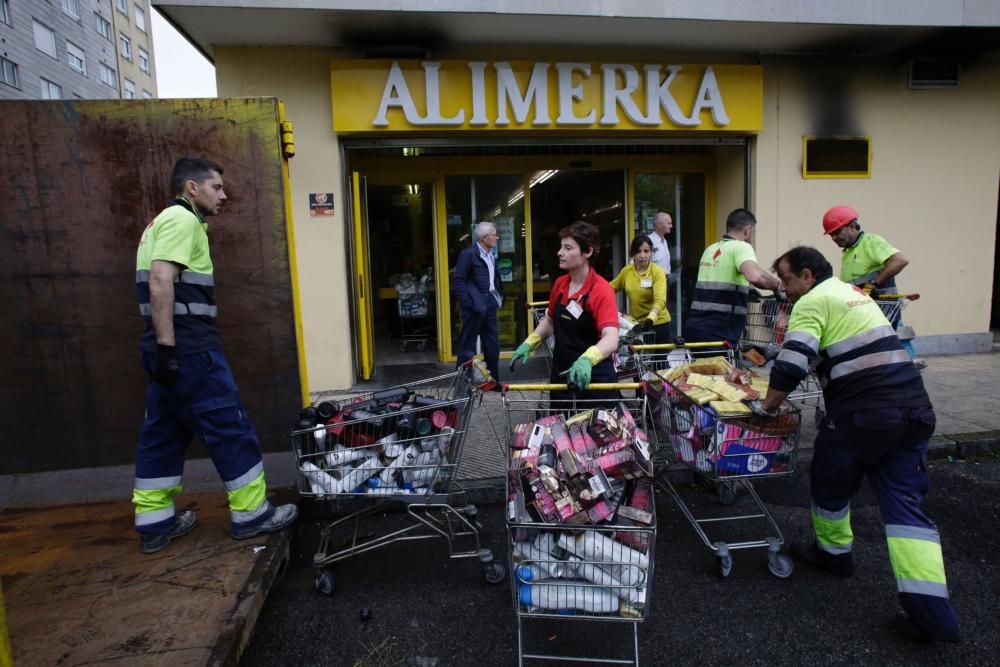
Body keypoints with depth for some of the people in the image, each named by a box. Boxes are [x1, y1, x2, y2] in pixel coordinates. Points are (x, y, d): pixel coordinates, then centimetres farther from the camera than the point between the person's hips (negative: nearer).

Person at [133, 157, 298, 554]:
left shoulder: (166, 221, 21)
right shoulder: (182, 220, -10)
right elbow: (160, 282, -22)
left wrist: (162, 347, 23)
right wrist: (166, 346, -24)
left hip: (173, 348, 10)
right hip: (188, 348, -10)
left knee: (163, 434, 13)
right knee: (230, 427, -1)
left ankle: (154, 523, 22)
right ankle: (251, 514, 9)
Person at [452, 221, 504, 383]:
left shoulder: (491, 255, 12)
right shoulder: (468, 254, -11)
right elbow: (458, 280, -14)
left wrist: (498, 296, 7)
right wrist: (467, 304, -18)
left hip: (489, 303, 8)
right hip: (475, 306, -8)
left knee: (493, 345, 13)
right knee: (467, 345, 1)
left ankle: (493, 380, 25)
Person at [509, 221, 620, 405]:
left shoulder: (601, 290, -18)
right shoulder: (559, 284, 3)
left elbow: (611, 339, -31)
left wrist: (587, 359, -49)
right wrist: (528, 344, 5)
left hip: (594, 379, -6)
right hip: (561, 375, 6)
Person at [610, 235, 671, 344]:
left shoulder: (657, 272, -13)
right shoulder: (626, 271, 0)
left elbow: (660, 300, -26)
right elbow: (611, 287, 17)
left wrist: (650, 319, -42)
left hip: (657, 323, -3)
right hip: (635, 324, 4)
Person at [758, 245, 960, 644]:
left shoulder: (813, 301, -7)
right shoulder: (853, 292, 21)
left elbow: (790, 368, -18)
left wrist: (767, 406, -3)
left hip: (862, 414, -8)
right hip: (913, 408, 8)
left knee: (831, 485, 16)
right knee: (904, 501, 8)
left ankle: (833, 552, 36)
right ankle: (931, 610, 2)